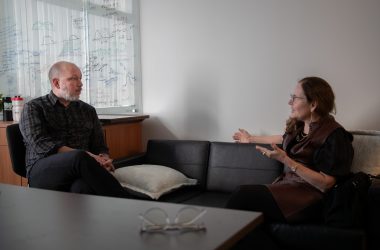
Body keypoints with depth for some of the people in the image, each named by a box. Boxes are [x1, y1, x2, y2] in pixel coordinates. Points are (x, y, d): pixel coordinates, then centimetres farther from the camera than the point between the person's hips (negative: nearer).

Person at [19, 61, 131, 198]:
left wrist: (103, 159, -7)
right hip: (42, 171, -2)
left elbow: (100, 146, 20)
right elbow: (41, 144, -7)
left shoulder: (88, 110, 22)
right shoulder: (33, 108, 9)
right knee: (80, 158, -37)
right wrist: (85, 156, -20)